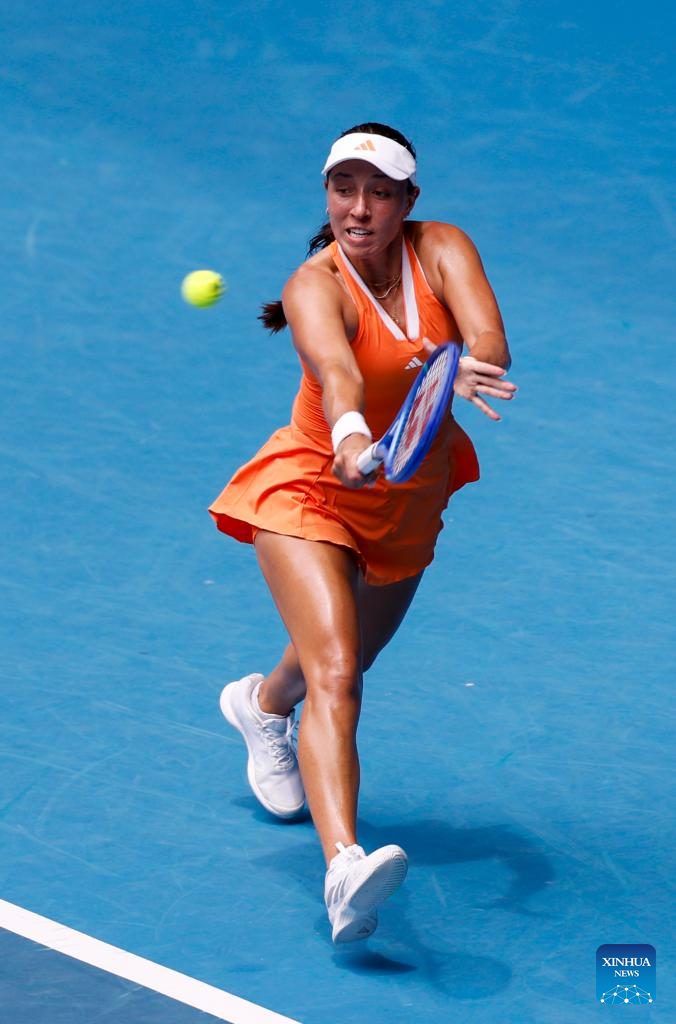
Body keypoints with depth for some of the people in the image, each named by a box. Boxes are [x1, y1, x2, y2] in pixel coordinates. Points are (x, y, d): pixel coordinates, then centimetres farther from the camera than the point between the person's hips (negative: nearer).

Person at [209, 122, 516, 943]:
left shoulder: (441, 250, -14)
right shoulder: (315, 286, -24)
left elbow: (488, 340, -31)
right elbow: (335, 370, -46)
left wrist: (468, 367, -54)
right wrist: (351, 435, -67)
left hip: (409, 497, 5)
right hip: (311, 488, -5)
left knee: (348, 657, 26)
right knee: (334, 675, -26)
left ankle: (265, 701, 62)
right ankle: (344, 867, -41)